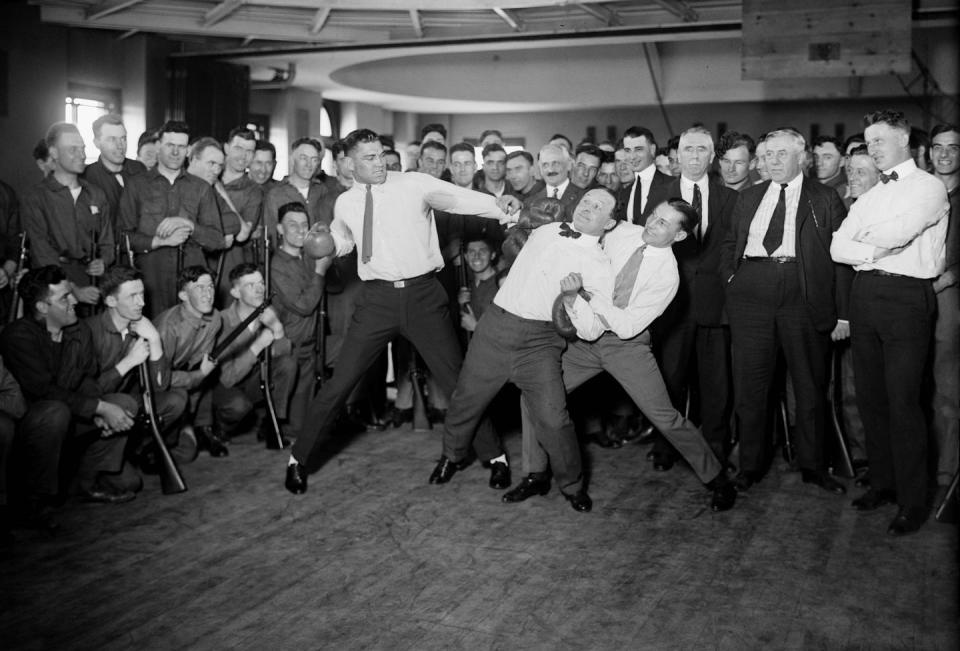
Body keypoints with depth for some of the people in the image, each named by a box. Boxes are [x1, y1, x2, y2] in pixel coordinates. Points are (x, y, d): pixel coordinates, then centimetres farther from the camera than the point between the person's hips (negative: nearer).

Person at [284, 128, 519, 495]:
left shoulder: (414, 184, -2)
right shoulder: (345, 203, 9)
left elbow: (457, 197, -17)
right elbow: (340, 243, 26)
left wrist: (498, 205, -34)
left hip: (423, 293, -1)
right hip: (378, 297, 2)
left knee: (457, 378, 4)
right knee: (341, 382, 1)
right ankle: (301, 458, 18)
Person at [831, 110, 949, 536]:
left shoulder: (928, 187, 0)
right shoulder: (868, 197, 20)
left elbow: (898, 233, -17)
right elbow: (838, 247, 8)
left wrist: (864, 241, 2)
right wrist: (878, 251, -9)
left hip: (906, 297, -6)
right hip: (864, 294, 7)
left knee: (903, 402, -6)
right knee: (871, 397, 10)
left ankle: (912, 501, 3)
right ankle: (883, 482, 23)